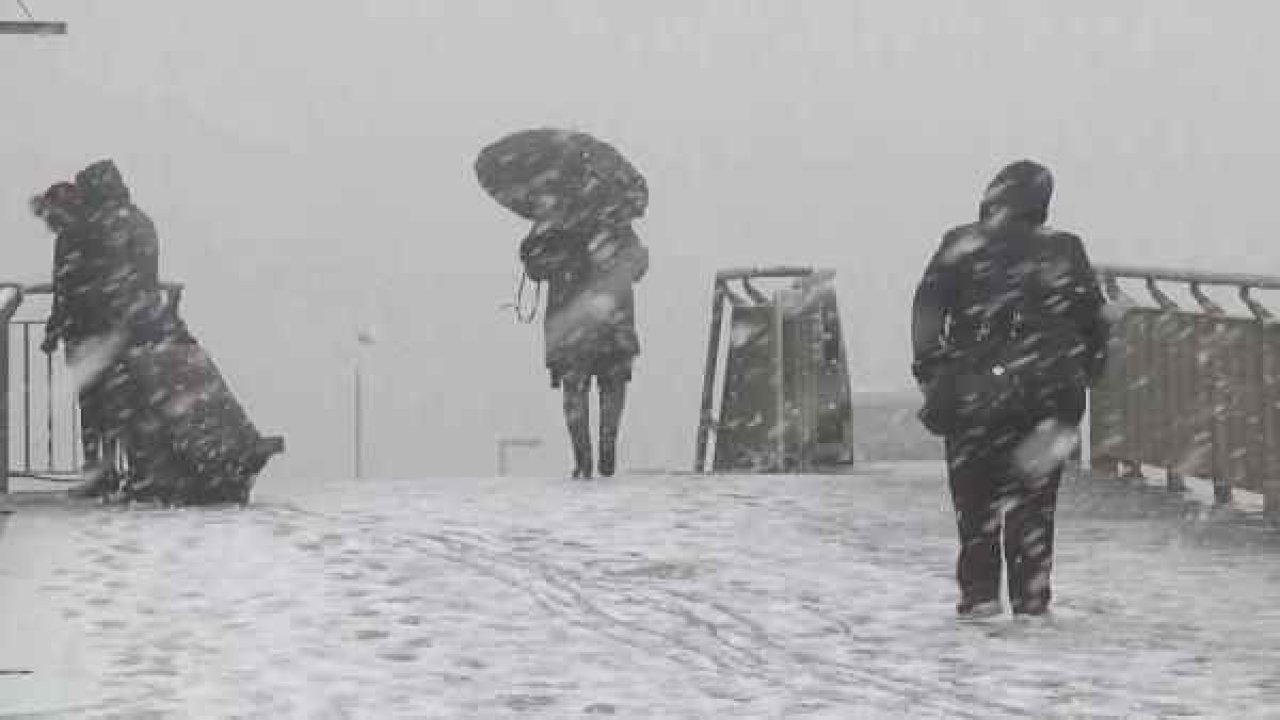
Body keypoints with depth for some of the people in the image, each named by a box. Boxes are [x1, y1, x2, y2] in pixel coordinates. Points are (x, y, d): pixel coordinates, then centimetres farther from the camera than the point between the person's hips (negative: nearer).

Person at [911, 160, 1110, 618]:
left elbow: (927, 312, -6)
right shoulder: (1065, 252, 4)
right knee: (1034, 500, 10)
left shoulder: (961, 246, 0)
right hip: (1049, 401, 1)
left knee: (975, 497, 10)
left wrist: (931, 373, -3)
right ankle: (1031, 597, 8)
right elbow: (1094, 323, 7)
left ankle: (979, 593, 7)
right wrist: (1082, 377, 16)